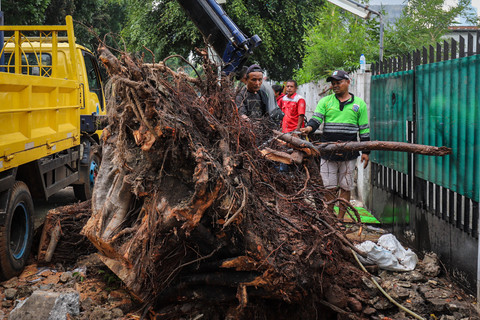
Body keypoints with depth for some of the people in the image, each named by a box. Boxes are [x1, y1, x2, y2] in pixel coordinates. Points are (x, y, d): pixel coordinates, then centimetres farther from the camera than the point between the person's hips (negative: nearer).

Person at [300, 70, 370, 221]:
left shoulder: (359, 104, 9)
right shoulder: (325, 101, 10)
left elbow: (364, 129, 9)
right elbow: (316, 118, -3)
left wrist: (365, 151, 5)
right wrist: (309, 127, -26)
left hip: (349, 153, 0)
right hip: (328, 151, 0)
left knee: (346, 187, 6)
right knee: (330, 187, 3)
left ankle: (341, 218, 16)